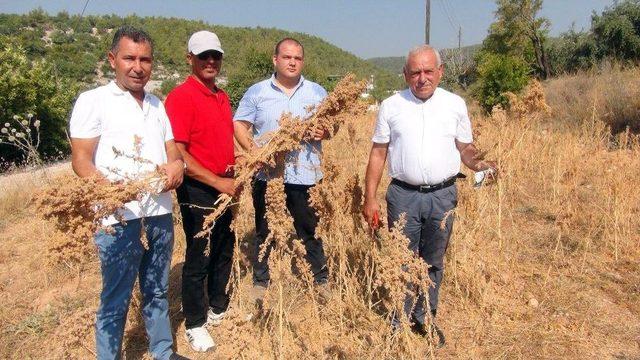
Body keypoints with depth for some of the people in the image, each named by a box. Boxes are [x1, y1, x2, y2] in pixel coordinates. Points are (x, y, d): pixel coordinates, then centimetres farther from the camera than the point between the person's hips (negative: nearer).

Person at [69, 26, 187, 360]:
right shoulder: (93, 100, -2)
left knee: (157, 292, 18)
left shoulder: (157, 104, 16)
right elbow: (81, 159, -8)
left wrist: (177, 166, -7)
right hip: (118, 217, -5)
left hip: (160, 213, 6)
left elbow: (172, 150, 18)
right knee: (115, 300, 4)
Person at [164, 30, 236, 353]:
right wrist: (217, 182, -19)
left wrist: (236, 167, 5)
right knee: (198, 259, 5)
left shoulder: (222, 97, 12)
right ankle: (195, 324, 24)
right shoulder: (180, 96, -13)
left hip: (225, 187, 8)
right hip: (197, 191, -8)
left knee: (224, 252, 18)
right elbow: (177, 154, -20)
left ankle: (219, 309, 38)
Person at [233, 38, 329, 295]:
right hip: (267, 175, 0)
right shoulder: (256, 92, 4)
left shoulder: (317, 92, 8)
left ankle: (321, 281, 27)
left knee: (310, 232, 11)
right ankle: (260, 282, 29)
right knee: (264, 233, 13)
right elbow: (239, 125, 1)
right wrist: (254, 151, -15)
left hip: (306, 176, 1)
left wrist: (323, 132, -13)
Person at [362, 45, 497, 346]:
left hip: (442, 196, 1)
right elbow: (378, 154, 2)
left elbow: (465, 147, 10)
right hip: (403, 195, -1)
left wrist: (479, 164, -13)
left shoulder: (455, 104, 3)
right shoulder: (392, 106, 0)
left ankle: (425, 318, 32)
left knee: (433, 262, 14)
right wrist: (370, 198, 0)